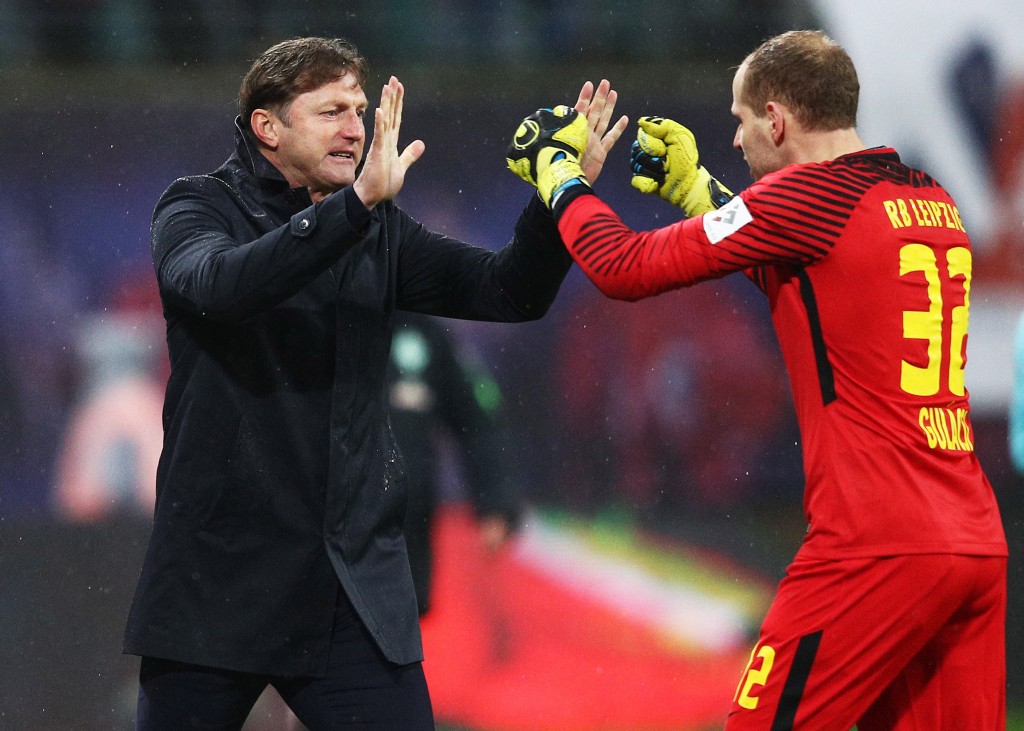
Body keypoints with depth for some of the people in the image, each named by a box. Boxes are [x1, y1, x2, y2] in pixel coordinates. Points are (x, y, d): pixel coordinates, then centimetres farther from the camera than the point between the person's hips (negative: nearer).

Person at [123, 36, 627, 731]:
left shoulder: (379, 231, 12)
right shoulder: (198, 206, -2)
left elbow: (509, 291, 5)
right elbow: (220, 286, -24)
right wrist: (357, 200, -34)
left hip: (357, 582, 4)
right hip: (219, 571, -3)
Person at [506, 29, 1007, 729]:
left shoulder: (812, 193, -8)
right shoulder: (934, 201, 15)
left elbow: (623, 268, -3)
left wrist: (556, 167, 14)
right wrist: (692, 185, 35)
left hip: (878, 548, -8)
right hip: (979, 544, 8)